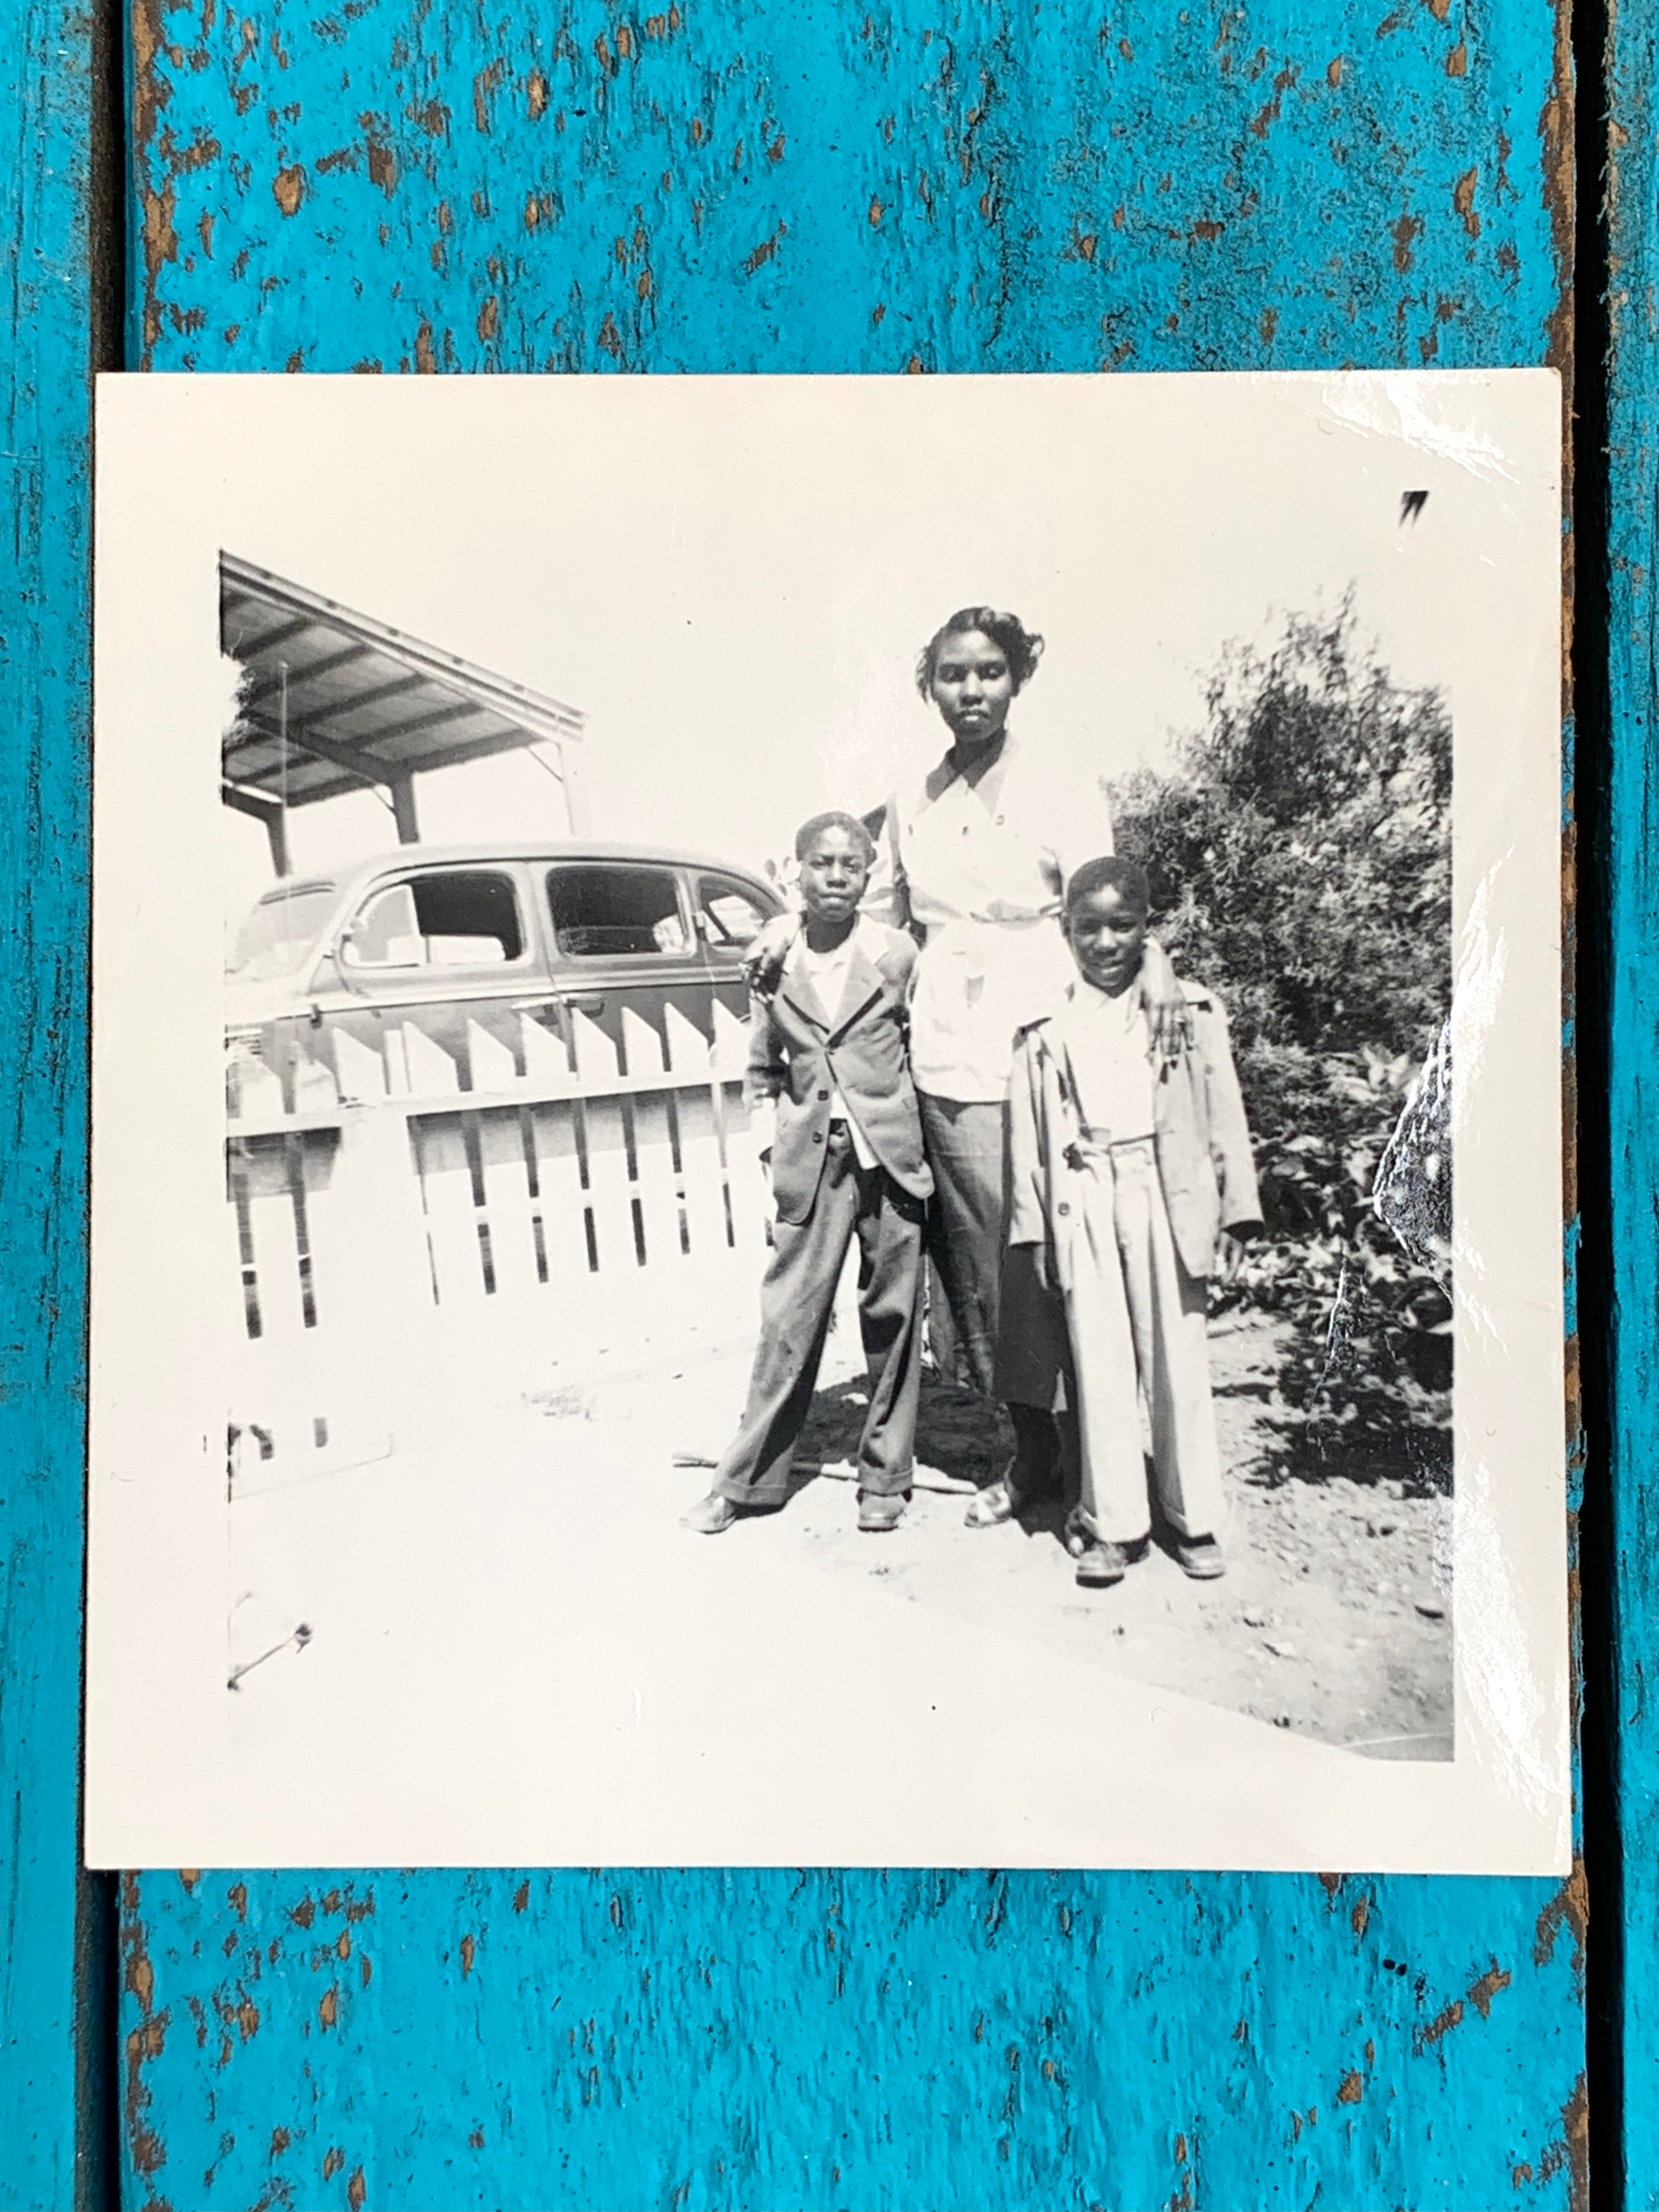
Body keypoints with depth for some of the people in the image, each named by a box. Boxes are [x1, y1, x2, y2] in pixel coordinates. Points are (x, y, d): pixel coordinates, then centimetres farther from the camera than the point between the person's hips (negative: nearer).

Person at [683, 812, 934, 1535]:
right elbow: (762, 1071, 13)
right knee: (789, 1318, 2)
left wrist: (924, 1139, -2)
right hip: (813, 1157, 1)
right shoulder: (776, 963, 4)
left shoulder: (897, 954, -1)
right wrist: (771, 1143, 4)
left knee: (892, 1317, 7)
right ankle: (746, 1480, 13)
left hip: (890, 1151, -1)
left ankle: (885, 1476, 22)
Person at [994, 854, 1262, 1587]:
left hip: (1167, 1196, 0)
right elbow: (1027, 1131, 7)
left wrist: (1234, 1211, 2)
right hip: (1083, 1202, 1)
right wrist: (1033, 1227, 4)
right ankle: (1112, 1521, 12)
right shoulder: (1047, 1026, 6)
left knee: (1178, 1356, 4)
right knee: (1099, 1358, 3)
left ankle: (1194, 1515, 18)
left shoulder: (1189, 1010, 5)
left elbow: (1223, 1115, 6)